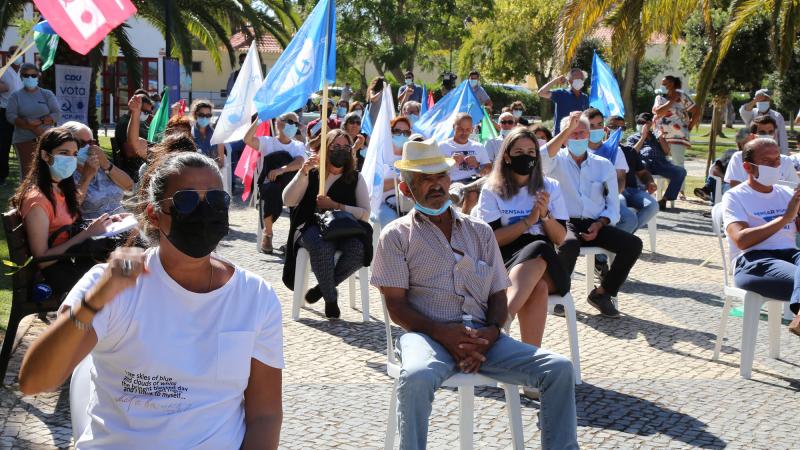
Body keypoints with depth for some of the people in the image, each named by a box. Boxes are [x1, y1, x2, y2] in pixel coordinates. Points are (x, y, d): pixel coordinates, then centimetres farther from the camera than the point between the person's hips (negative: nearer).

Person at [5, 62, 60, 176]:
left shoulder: (47, 94, 10)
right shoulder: (15, 96, 8)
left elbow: (57, 113, 1)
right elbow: (11, 116, -5)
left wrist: (40, 121, -17)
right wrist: (33, 128, -16)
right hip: (24, 140, -1)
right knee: (27, 171, -11)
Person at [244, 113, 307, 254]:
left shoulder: (299, 146, 13)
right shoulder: (267, 142, 8)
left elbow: (300, 163, -11)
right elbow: (247, 139, -13)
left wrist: (281, 169, -28)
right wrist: (259, 120, -21)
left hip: (290, 186, 2)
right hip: (268, 184, -2)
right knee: (274, 191, -37)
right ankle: (267, 233, -15)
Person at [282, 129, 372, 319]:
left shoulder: (355, 178, 14)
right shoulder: (312, 174, 12)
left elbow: (365, 214, 5)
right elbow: (288, 201, -1)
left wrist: (335, 205, -7)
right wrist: (303, 173, -11)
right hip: (311, 227, -1)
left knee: (358, 249, -33)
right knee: (322, 247, -38)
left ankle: (323, 287, -10)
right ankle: (330, 297, -16)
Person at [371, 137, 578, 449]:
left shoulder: (480, 232, 21)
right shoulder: (397, 235, 9)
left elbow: (498, 296, 17)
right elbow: (396, 306, 1)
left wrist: (491, 332, -7)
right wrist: (442, 333, -16)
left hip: (482, 337, 4)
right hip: (427, 334, -4)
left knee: (559, 369, -16)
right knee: (416, 378, -39)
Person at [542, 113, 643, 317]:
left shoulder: (604, 165, 14)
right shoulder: (558, 161, 6)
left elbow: (613, 207, 12)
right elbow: (542, 158, -22)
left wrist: (599, 225, -7)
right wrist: (567, 130, -22)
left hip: (595, 225, 4)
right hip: (565, 223, -4)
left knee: (633, 244, -18)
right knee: (570, 244, -38)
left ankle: (602, 293, -2)